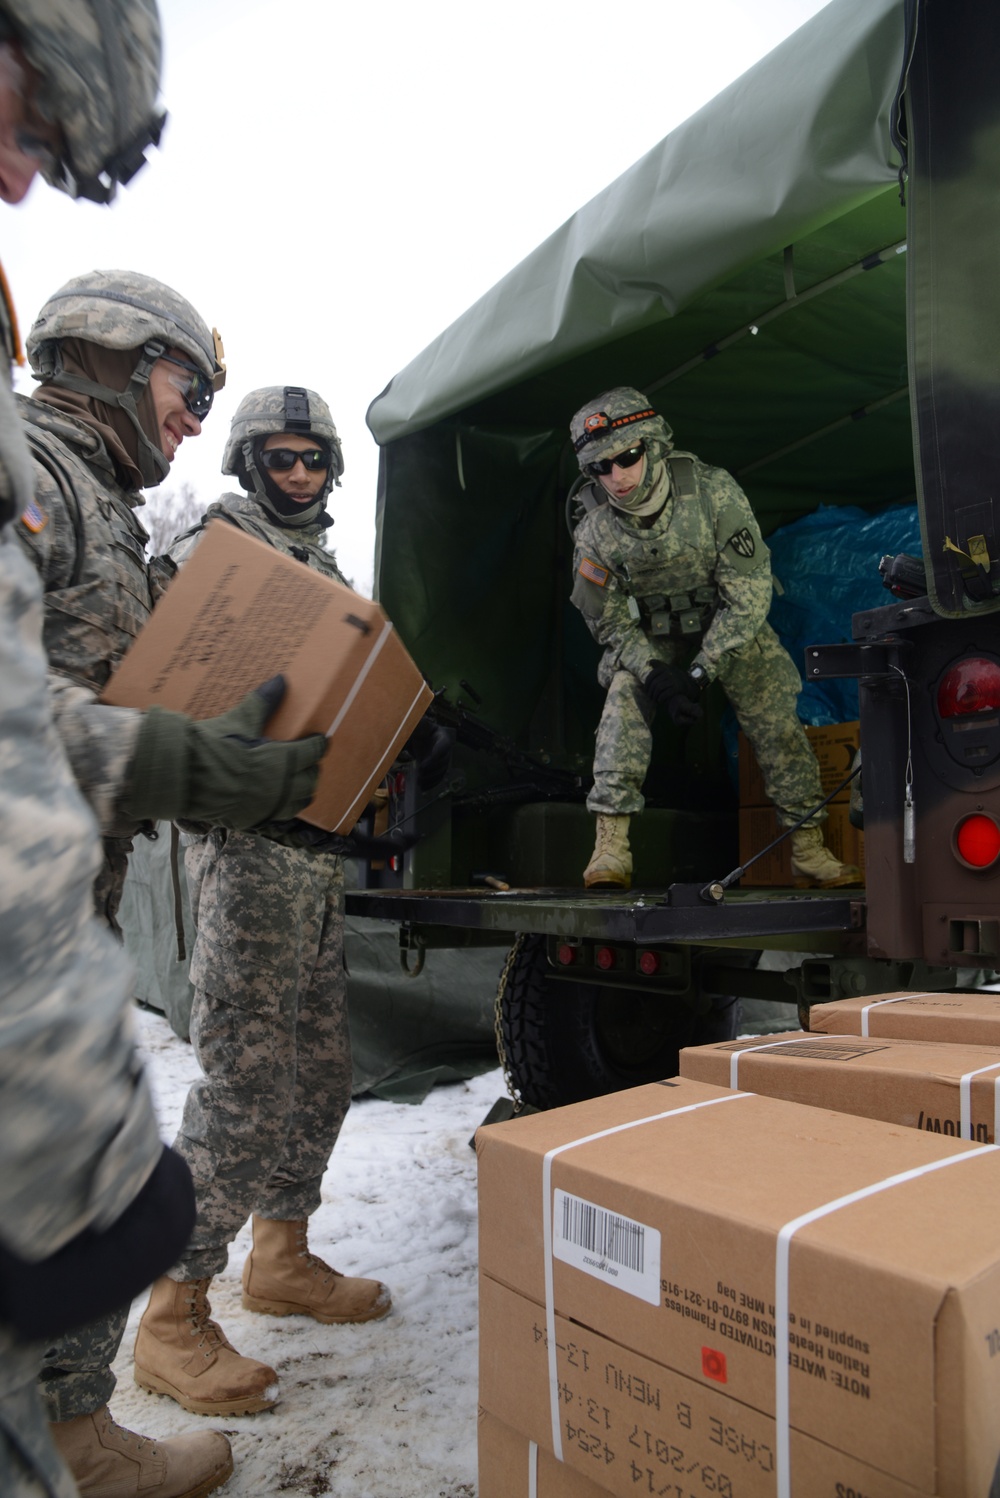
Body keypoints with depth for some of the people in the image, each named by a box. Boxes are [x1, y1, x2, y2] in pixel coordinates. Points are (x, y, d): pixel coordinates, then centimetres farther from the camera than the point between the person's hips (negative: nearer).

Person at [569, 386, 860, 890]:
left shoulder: (715, 493, -27)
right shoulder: (594, 535, -21)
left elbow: (749, 595, -23)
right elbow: (611, 623, -9)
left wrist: (699, 672, -27)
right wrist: (656, 674, -27)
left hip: (732, 625, 0)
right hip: (651, 636, 0)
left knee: (778, 723, -8)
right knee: (624, 703, -25)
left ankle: (809, 851, 8)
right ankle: (610, 847, -24)